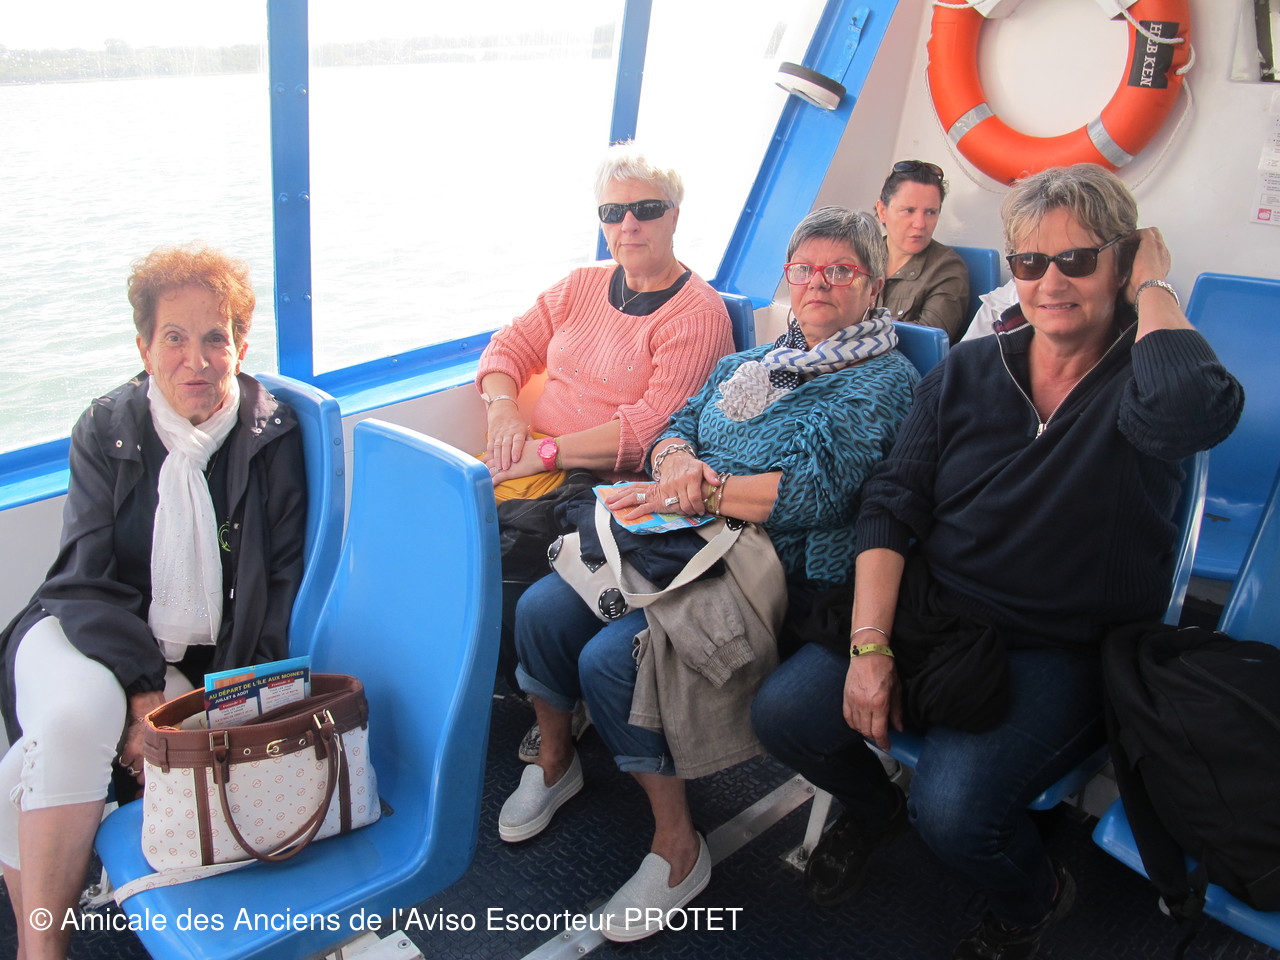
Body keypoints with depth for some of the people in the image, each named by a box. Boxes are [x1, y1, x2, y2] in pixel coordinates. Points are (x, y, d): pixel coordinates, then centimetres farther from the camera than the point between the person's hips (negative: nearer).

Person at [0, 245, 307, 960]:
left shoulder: (273, 437, -1)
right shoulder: (106, 430, 1)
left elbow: (281, 587, -3)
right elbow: (91, 579, -7)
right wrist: (144, 696, -20)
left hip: (199, 664, -1)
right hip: (87, 637, 1)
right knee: (76, 722, -31)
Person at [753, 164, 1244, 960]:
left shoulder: (1138, 382, -6)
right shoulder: (967, 372, 5)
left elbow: (1193, 408, -34)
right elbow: (892, 505, -1)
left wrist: (1154, 288, -14)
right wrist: (870, 647, -13)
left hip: (1061, 655, -4)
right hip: (929, 616, 4)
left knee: (953, 808, -25)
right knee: (784, 713, -13)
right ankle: (874, 809, 23)